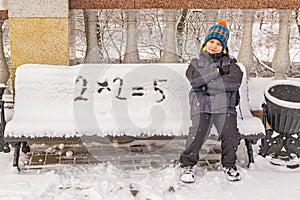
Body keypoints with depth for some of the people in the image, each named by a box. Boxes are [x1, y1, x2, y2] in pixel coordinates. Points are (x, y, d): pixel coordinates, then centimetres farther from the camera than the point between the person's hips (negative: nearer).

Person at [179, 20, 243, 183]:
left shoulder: (229, 62, 16)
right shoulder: (196, 63, 18)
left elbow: (235, 79, -6)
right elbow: (194, 79, -5)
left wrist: (209, 84, -9)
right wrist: (216, 71, -8)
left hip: (225, 106, 1)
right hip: (201, 106, -1)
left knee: (231, 134, -14)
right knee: (197, 133, -21)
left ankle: (229, 164, 13)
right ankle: (187, 164, 0)